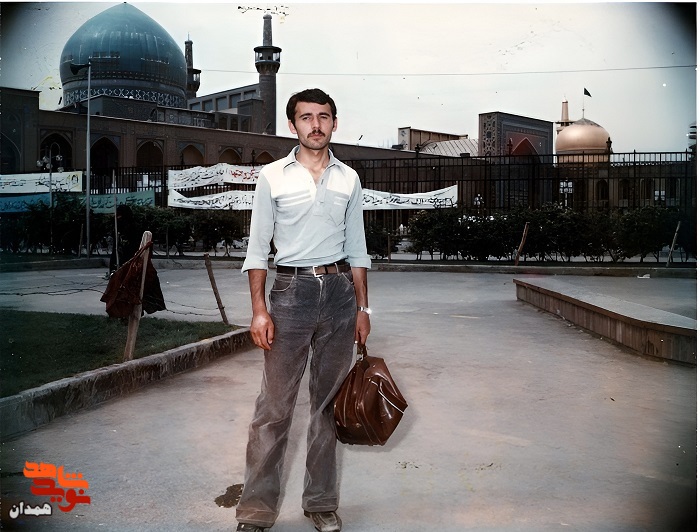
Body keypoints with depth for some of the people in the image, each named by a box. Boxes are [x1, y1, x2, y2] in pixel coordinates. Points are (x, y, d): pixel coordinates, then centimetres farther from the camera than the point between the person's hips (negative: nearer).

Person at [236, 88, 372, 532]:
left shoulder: (349, 179, 9)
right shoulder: (273, 176, 1)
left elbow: (357, 248, 12)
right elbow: (258, 248, -1)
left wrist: (362, 307, 7)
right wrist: (259, 309, -9)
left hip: (339, 292, 3)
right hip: (291, 291, -3)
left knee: (329, 402, 10)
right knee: (275, 406, -1)